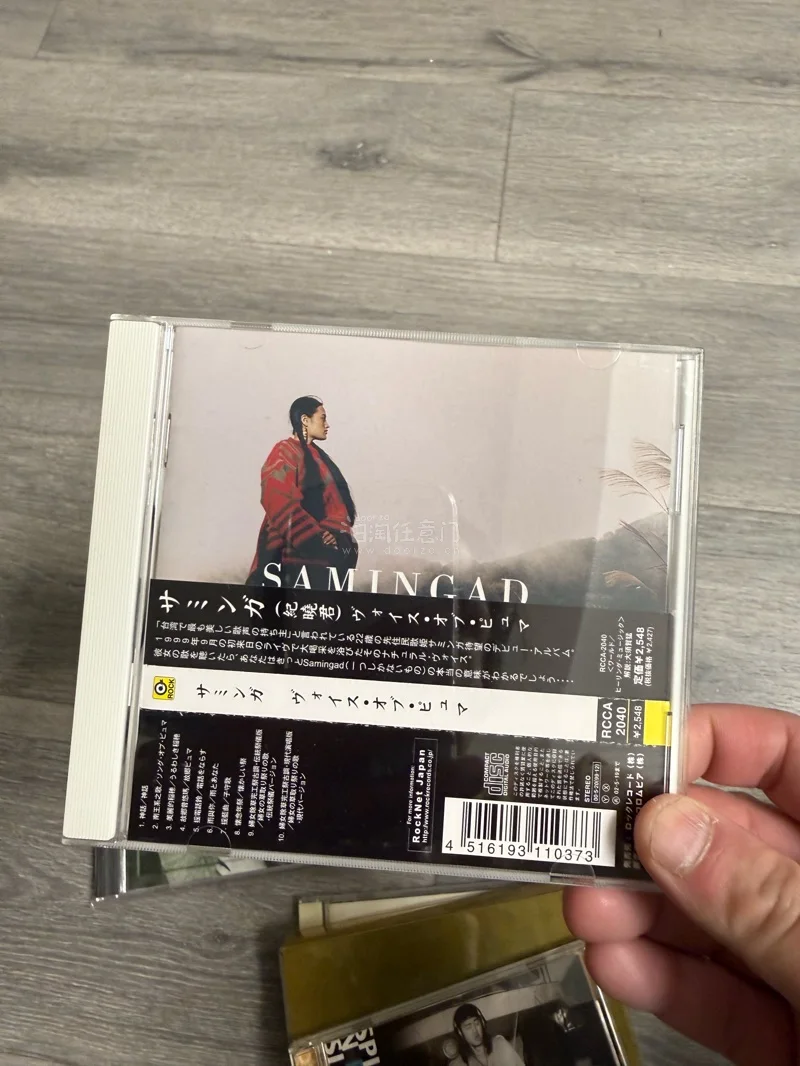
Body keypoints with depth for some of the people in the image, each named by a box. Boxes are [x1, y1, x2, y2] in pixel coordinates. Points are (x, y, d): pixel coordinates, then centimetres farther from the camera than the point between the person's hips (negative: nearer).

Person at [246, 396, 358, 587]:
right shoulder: (284, 453, -4)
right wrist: (313, 534, -19)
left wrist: (339, 527, -1)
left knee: (347, 547, -15)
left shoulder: (315, 454, 18)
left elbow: (331, 496, 17)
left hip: (320, 533, 7)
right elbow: (280, 504, -15)